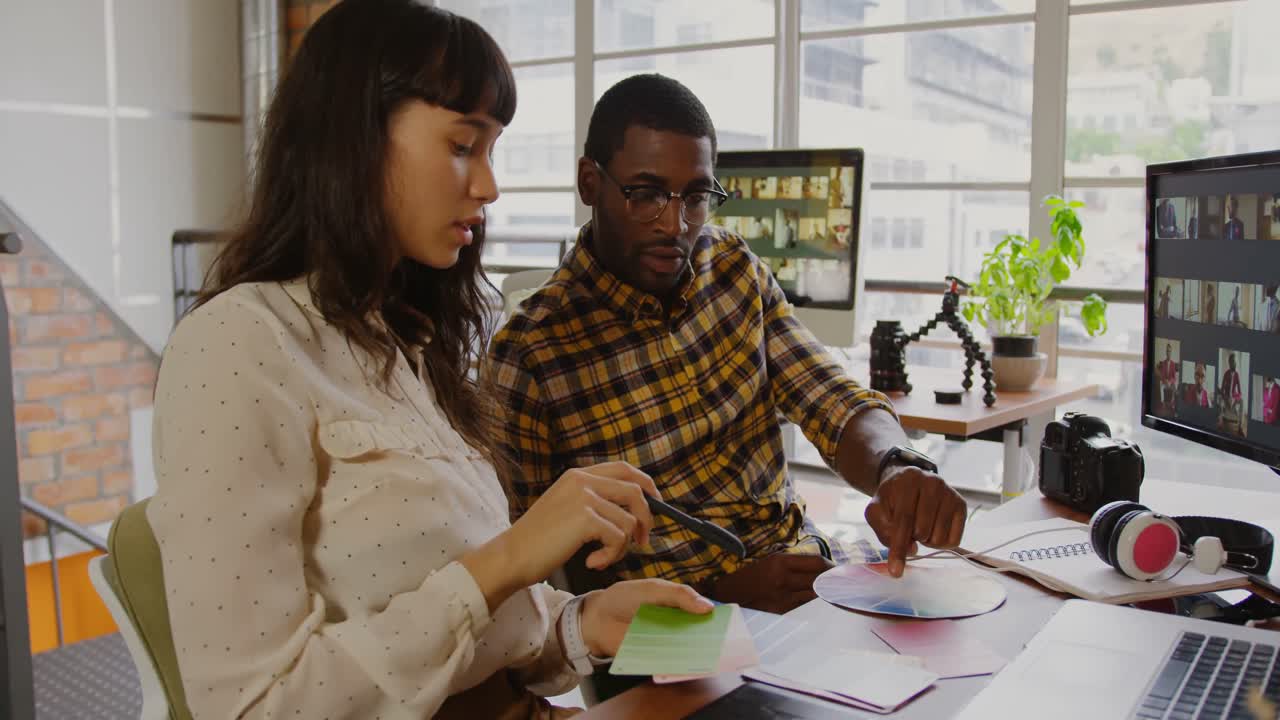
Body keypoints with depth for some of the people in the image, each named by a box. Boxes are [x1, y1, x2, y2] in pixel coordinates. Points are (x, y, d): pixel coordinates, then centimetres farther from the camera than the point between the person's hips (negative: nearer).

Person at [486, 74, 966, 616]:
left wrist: (895, 467, -27)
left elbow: (836, 405, -3)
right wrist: (719, 590, -20)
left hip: (802, 558, 6)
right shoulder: (527, 355, -13)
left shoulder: (737, 270, 5)